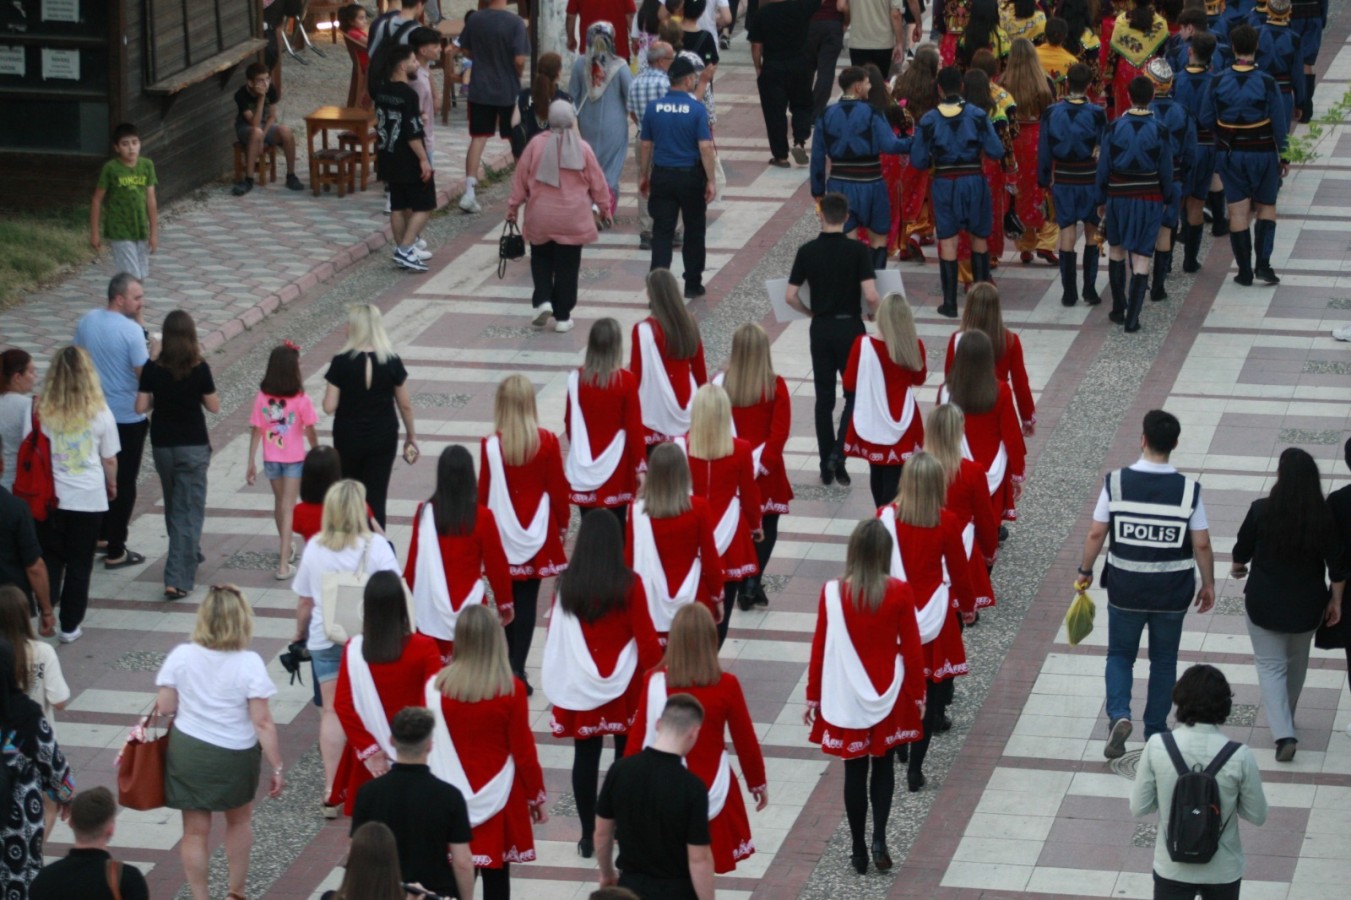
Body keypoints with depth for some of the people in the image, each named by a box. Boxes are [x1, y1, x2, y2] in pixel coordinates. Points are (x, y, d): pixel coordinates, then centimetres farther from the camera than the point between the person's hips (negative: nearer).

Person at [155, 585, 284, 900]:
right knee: (239, 820, 25)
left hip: (187, 753, 1)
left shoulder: (181, 656, -12)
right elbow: (262, 723, -18)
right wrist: (276, 768, -11)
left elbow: (165, 707, -7)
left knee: (195, 831, 12)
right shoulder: (249, 664, -18)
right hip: (235, 756, -1)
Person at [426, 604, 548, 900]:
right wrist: (537, 797, 7)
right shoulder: (510, 689, -13)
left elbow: (427, 746, 1)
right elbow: (524, 751, -6)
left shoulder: (436, 686, -7)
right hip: (499, 800, -2)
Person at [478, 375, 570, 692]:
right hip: (537, 533, 0)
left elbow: (483, 492, -2)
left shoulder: (490, 446, -11)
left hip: (501, 534, 0)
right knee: (527, 602, 1)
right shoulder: (547, 442, -9)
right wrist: (562, 524, 14)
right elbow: (558, 488, -1)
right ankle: (517, 669, -3)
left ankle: (508, 667, 17)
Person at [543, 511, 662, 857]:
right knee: (628, 752, 14)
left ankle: (588, 836, 10)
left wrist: (557, 681, 12)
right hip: (624, 684, -1)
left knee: (585, 756, 7)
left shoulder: (567, 585, -8)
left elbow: (555, 636, 0)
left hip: (580, 685, 1)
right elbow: (645, 637, -10)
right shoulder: (629, 584, -14)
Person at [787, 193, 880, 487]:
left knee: (824, 397, 10)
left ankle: (826, 465, 10)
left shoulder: (807, 251, -4)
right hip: (850, 328, -2)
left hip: (821, 329, 2)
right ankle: (838, 453, -9)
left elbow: (790, 296, -3)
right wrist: (877, 315, 3)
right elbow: (871, 295, -18)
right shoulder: (858, 251, -11)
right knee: (855, 394, 9)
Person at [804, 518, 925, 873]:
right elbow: (911, 648, -6)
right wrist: (917, 693, 8)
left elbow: (820, 648, -5)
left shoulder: (833, 593, -11)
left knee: (855, 770, 10)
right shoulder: (899, 592, -12)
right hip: (890, 696, 0)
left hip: (846, 697, 0)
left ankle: (859, 850, 15)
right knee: (884, 765, 16)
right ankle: (879, 838, 0)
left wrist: (813, 696, 7)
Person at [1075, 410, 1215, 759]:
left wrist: (1084, 572, 9)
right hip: (1172, 593, 0)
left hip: (1126, 589, 0)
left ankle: (1119, 714, -6)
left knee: (1120, 655, 17)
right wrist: (1208, 585, 6)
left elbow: (1096, 534, -6)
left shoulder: (1117, 482, -12)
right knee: (1163, 661, 17)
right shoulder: (1188, 490, -11)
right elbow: (1202, 545, -7)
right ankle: (1156, 731, 24)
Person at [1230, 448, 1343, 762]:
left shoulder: (1261, 511, -17)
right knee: (1297, 661, 25)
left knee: (1271, 665, 6)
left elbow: (1243, 549, -3)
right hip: (1307, 604, 2)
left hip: (1265, 603, -2)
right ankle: (1286, 717, 43)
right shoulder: (1325, 516, -13)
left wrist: (1237, 568, 19)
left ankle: (1282, 733, -9)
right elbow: (1337, 565, -7)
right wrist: (1336, 601, 7)